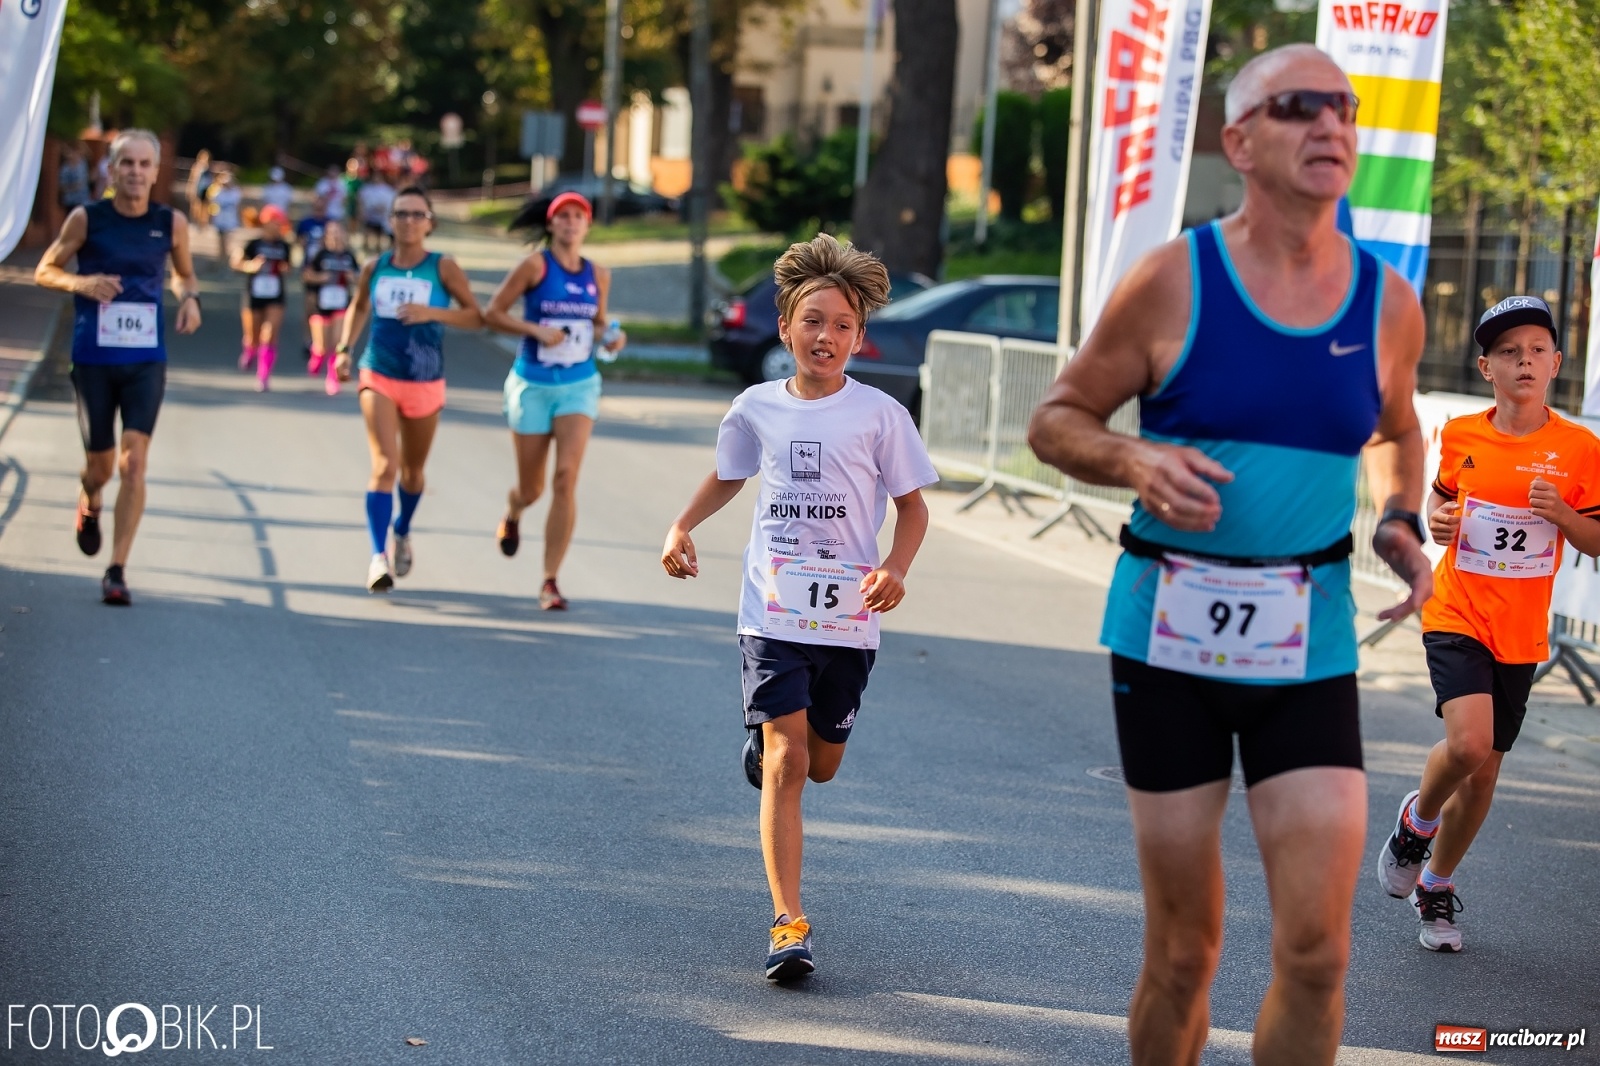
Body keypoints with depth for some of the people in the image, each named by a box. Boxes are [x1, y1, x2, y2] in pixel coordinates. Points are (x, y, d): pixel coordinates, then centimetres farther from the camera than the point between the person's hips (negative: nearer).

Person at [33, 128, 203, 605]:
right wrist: (82, 283, -17)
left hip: (146, 360, 0)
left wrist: (190, 298, -6)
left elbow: (185, 274, 17)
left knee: (133, 462, -13)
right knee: (101, 465, 8)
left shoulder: (171, 223, 0)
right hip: (93, 359, 0)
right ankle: (89, 502, 47)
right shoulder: (86, 219, -4)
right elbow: (45, 270, 3)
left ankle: (117, 570, -9)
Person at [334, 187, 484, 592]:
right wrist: (344, 349, 7)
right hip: (379, 379, 0)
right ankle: (378, 557, -22)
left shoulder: (443, 268, -6)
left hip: (425, 386, 0)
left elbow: (477, 317, -7)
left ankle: (403, 532, 48)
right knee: (385, 465, -18)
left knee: (412, 470, 17)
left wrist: (432, 313, -21)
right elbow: (358, 308, 20)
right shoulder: (375, 268, 2)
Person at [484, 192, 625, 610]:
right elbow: (492, 313, -6)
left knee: (566, 478, -17)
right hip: (533, 385, -2)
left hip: (580, 385, 2)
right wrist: (536, 329, -19)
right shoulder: (535, 266, -7)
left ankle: (550, 582, -11)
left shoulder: (598, 275, 5)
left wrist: (612, 337, -2)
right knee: (532, 488, 8)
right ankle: (512, 514, 49)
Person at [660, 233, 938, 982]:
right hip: (772, 614, 0)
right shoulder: (758, 408, 3)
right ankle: (788, 923, -9)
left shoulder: (879, 415, -4)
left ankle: (766, 742, 50)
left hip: (848, 619, 0)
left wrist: (896, 568, -15)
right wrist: (682, 526, 5)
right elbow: (728, 476, 22)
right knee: (786, 763, -10)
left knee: (821, 764, 13)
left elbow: (912, 504, 4)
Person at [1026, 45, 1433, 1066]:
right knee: (1183, 952, 5)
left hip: (1308, 648, 2)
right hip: (1168, 638, -2)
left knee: (1317, 950, -6)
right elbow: (1057, 420, 2)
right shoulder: (1174, 281, -6)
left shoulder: (1388, 304, 3)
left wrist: (1402, 523, 3)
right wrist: (1136, 462, -19)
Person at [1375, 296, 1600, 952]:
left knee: (1484, 771, 9)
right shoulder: (1460, 437, -2)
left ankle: (1436, 886, 31)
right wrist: (1435, 520, -4)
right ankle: (1418, 819, 8)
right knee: (1468, 743, -24)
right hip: (1456, 619, -1)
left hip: (1521, 634, 1)